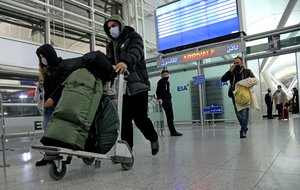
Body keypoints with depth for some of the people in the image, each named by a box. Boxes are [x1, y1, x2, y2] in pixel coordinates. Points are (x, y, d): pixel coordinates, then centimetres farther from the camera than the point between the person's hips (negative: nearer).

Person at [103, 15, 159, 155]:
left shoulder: (134, 38, 2)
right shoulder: (111, 45, 22)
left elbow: (134, 52, -21)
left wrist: (125, 62, -42)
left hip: (138, 85, -5)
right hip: (121, 87, 5)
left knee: (140, 118, -5)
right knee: (124, 119, 1)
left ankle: (153, 138, 23)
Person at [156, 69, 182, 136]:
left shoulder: (167, 82, 21)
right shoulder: (161, 81, -4)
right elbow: (158, 91, -14)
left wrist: (169, 98, 16)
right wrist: (159, 98, -25)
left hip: (168, 100, 9)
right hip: (164, 100, -9)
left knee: (170, 116, 10)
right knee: (170, 116, -12)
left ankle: (173, 131, 15)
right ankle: (173, 131, -11)